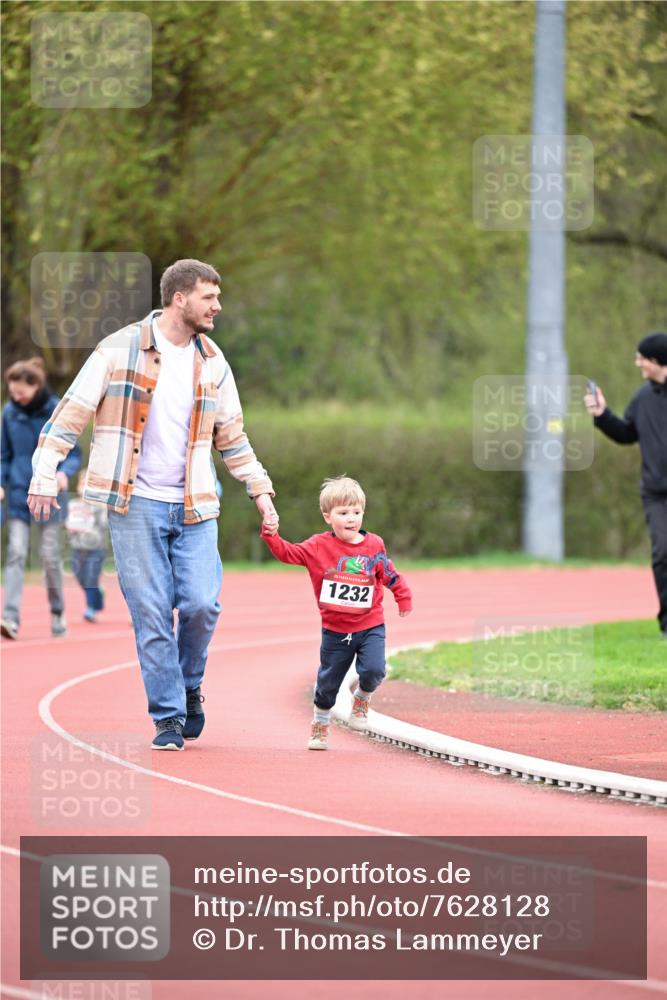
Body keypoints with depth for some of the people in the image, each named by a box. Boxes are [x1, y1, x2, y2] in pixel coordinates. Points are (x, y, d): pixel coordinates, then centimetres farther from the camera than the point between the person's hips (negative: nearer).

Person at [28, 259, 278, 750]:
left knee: (202, 604, -9)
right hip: (136, 505, -3)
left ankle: (188, 686, 18)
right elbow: (71, 413, -1)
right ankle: (168, 717, 4)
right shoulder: (119, 350, -3)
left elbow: (232, 435, 21)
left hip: (194, 507, 3)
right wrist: (44, 475, -8)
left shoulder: (212, 362, 10)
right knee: (151, 613, -5)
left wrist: (260, 488, 16)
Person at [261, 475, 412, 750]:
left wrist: (403, 598, 16)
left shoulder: (374, 546, -2)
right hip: (335, 630, 0)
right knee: (328, 682, 10)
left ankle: (363, 697, 14)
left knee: (373, 670, -20)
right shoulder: (319, 546, -5)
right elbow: (288, 553, -7)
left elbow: (389, 575, 11)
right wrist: (271, 534, -22)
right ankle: (320, 724, 33)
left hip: (370, 627, 0)